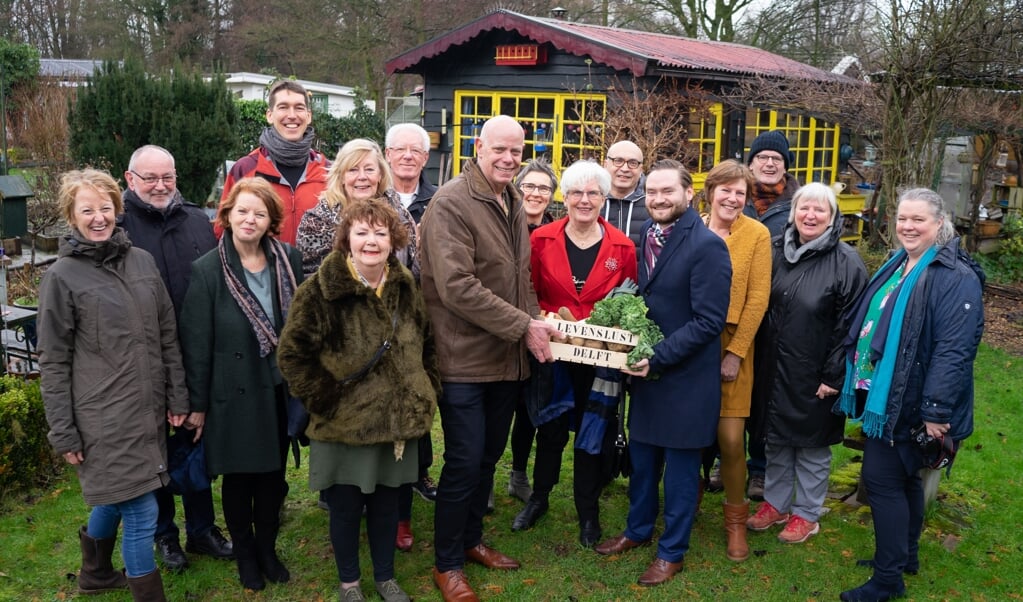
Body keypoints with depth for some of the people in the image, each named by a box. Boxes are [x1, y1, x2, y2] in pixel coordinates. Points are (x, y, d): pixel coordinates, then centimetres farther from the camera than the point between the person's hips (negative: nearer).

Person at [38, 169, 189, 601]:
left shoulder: (142, 261, 5)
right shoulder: (61, 276, -7)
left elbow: (167, 335, 10)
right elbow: (53, 362, -5)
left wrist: (177, 396, 9)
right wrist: (63, 432, -7)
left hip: (147, 410, 5)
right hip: (103, 416, -5)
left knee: (115, 498, 22)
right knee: (141, 513, -5)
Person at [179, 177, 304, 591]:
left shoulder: (288, 260, -1)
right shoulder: (207, 270, -11)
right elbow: (196, 342, -8)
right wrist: (197, 404, -6)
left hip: (279, 388, 3)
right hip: (234, 392, -3)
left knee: (273, 474, 15)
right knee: (238, 477, 12)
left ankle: (268, 548, 36)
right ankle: (245, 554, 33)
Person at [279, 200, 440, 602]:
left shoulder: (406, 288, 2)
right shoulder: (321, 290, -15)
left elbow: (426, 346, 15)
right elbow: (292, 355, -13)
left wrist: (427, 391, 8)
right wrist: (325, 399, -13)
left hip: (397, 421, 4)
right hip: (344, 424, -4)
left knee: (386, 504, 17)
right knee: (345, 507, 11)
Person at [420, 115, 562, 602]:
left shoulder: (514, 204, 11)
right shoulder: (451, 203, -16)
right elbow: (457, 287, -24)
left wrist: (536, 322, 3)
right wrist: (524, 326, -22)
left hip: (508, 358, 8)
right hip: (465, 360, -8)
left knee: (489, 457, 18)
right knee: (464, 463, 1)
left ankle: (471, 539, 37)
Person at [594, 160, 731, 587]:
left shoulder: (707, 246, -19)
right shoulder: (648, 233, 5)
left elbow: (709, 321, -21)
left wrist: (658, 357, -23)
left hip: (685, 377, -7)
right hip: (646, 370, 7)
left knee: (679, 468, 9)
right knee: (641, 458, 20)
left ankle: (672, 552, 26)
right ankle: (638, 530, 40)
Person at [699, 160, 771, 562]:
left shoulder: (757, 234, -5)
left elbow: (758, 298, -7)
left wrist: (736, 351, -11)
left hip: (732, 346, -2)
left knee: (731, 438, -3)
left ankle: (736, 520, 16)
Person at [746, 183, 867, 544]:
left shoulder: (846, 262, -12)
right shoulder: (778, 252, 3)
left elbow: (849, 326, -13)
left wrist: (834, 376, -14)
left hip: (815, 374, -5)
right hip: (776, 368, 5)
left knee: (812, 444, 9)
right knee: (776, 437, 16)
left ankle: (807, 514, 26)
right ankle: (775, 503, 34)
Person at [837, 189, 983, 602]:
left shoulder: (956, 277, -16)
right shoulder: (896, 267, 12)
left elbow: (954, 349, -23)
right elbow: (870, 326, 19)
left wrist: (936, 410, -26)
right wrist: (852, 377, 18)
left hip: (908, 402, -9)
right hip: (882, 395, 9)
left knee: (882, 478, -6)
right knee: (903, 478, 19)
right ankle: (905, 555, 35)